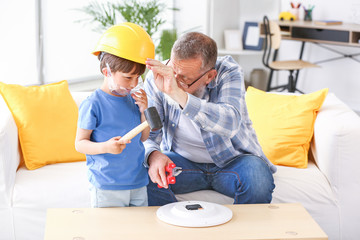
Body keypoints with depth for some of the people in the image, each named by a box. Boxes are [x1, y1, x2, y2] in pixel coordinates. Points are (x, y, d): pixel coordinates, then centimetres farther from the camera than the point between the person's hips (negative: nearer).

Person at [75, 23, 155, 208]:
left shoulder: (133, 99, 7)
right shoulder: (93, 104, -12)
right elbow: (80, 143, -9)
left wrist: (143, 111, 0)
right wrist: (105, 147, -27)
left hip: (138, 184, 6)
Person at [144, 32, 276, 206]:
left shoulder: (228, 72, -20)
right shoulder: (157, 77, -12)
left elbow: (229, 124, -39)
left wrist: (178, 94, -50)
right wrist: (153, 155, -35)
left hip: (232, 160, -2)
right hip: (182, 160, 2)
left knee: (259, 178, -33)